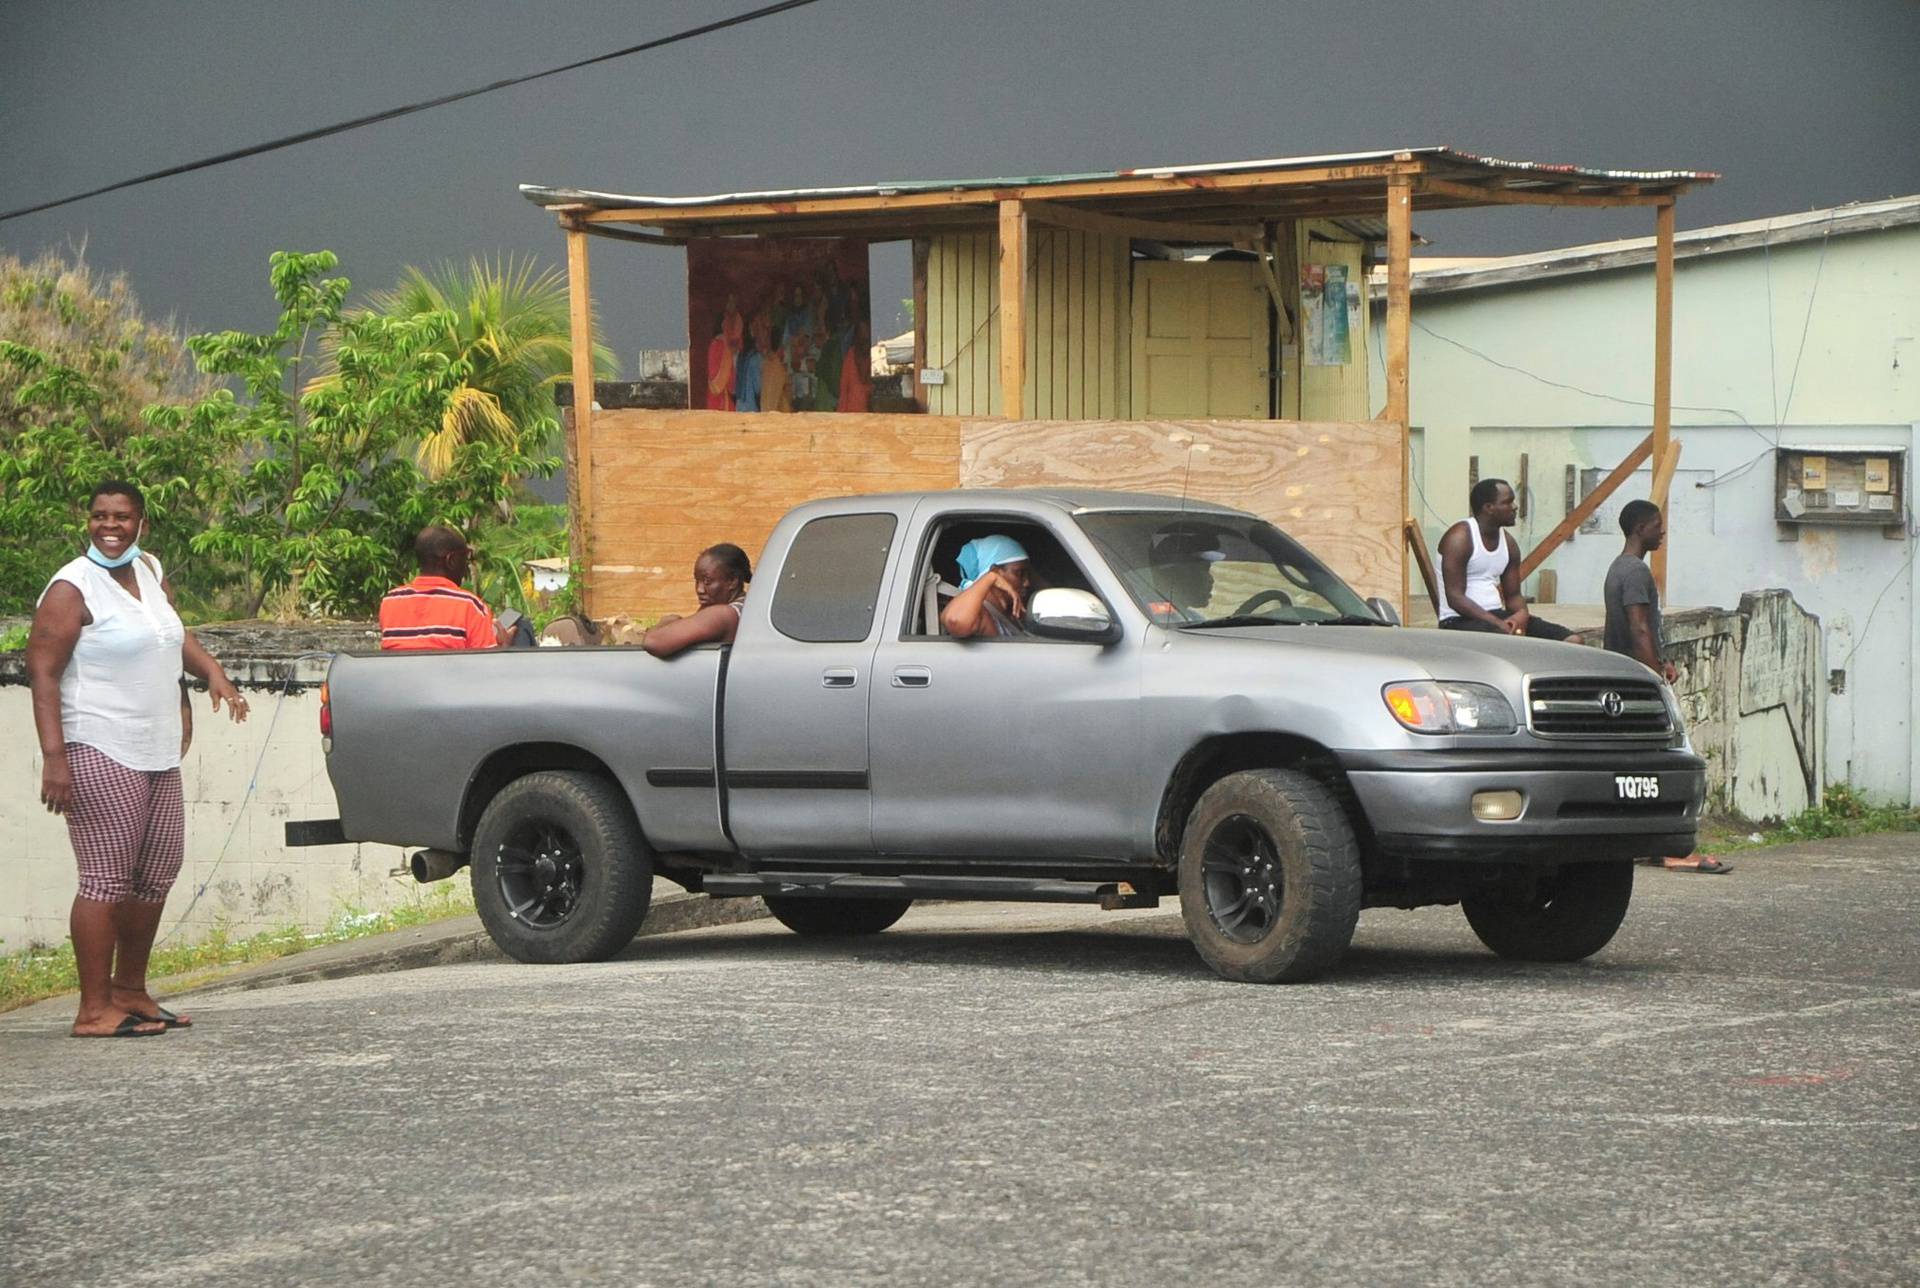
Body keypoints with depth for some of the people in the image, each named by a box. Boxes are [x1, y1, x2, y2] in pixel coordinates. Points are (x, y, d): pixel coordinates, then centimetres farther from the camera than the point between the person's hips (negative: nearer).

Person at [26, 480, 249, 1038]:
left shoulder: (149, 572, 13)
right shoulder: (72, 589, -10)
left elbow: (172, 630, 32)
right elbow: (42, 672, -14)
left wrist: (212, 672, 15)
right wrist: (53, 755, -23)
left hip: (158, 754, 8)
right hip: (99, 754, -8)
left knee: (157, 873, 12)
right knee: (107, 878, -11)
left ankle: (130, 991, 24)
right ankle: (94, 1009, -10)